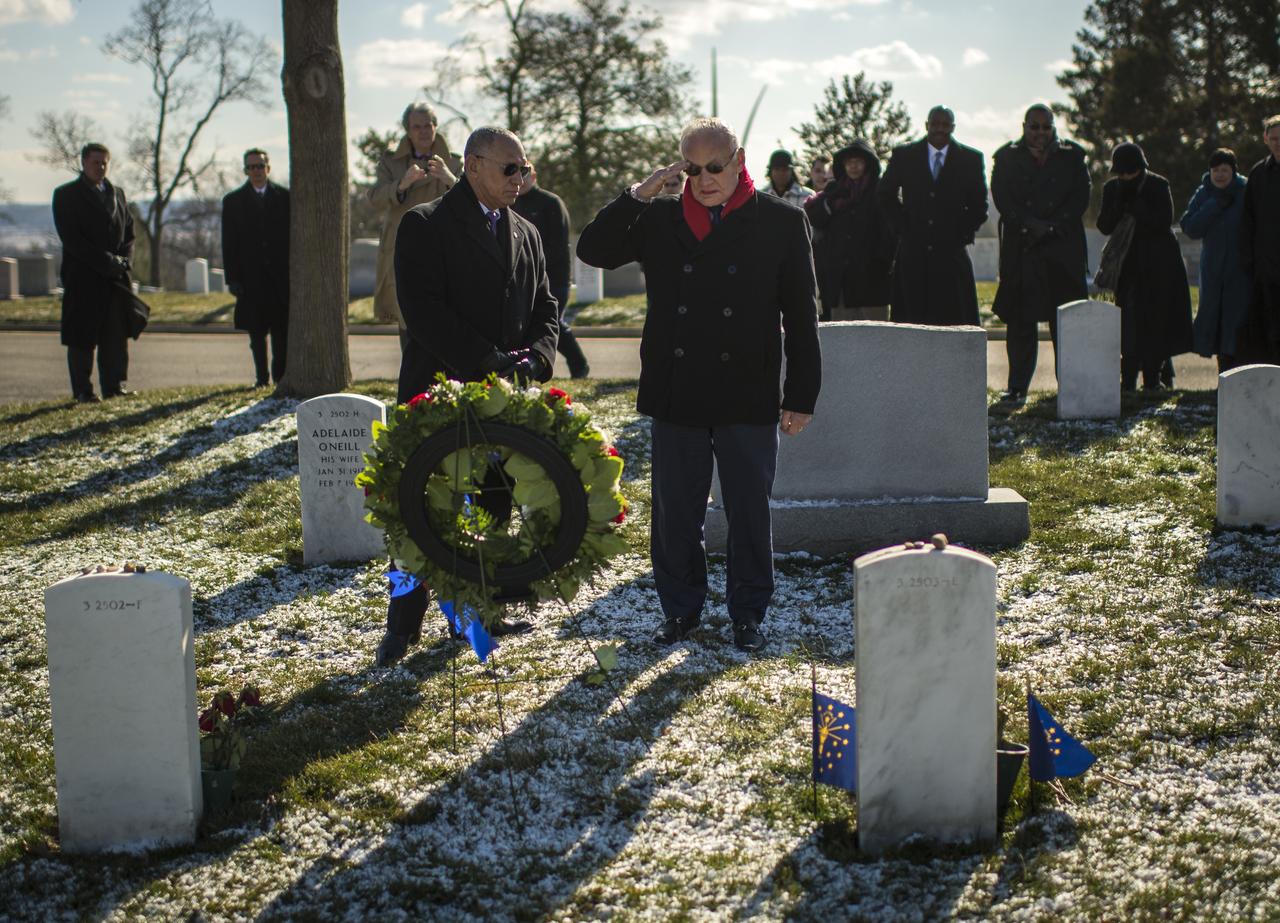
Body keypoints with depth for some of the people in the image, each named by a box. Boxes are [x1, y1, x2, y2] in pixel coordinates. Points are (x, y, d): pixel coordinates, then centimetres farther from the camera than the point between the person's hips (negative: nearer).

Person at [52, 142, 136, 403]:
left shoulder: (117, 193, 17)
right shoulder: (66, 195, -1)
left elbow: (129, 232, 17)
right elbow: (71, 238, -10)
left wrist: (123, 260, -3)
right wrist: (106, 261, -15)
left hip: (116, 276, 5)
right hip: (83, 277, -5)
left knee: (117, 334, 5)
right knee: (82, 337, -2)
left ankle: (114, 385, 12)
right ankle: (82, 391, 2)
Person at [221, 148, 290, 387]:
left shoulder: (284, 197, 7)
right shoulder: (233, 201, 7)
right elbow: (228, 243, 4)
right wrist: (232, 278, -3)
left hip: (281, 275, 0)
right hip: (251, 276, 0)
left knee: (282, 327, -2)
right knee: (256, 330, 3)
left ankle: (280, 374, 6)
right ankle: (262, 377, 9)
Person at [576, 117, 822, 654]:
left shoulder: (781, 223, 0)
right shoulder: (660, 219, 6)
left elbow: (801, 317, 2)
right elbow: (593, 250, 2)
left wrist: (801, 397, -1)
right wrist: (637, 196, -8)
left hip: (749, 399, -2)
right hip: (677, 397, 2)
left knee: (749, 514, 7)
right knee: (675, 513, 9)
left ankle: (748, 615, 21)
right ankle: (681, 609, 25)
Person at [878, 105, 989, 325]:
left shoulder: (971, 159, 6)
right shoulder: (903, 155, 7)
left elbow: (979, 206, 12)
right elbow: (885, 195, 15)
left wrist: (962, 234, 1)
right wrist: (902, 227, 5)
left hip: (951, 253, 0)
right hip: (913, 255, 0)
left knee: (954, 321, -5)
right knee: (912, 321, -2)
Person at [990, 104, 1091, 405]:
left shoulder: (1072, 155, 11)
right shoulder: (1007, 157, 10)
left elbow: (1080, 197, 3)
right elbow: (1002, 198, -1)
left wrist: (1050, 227, -8)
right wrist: (1029, 225, -13)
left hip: (1064, 248, 0)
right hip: (1020, 249, 0)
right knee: (1020, 320, -2)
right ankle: (1017, 387, 1)